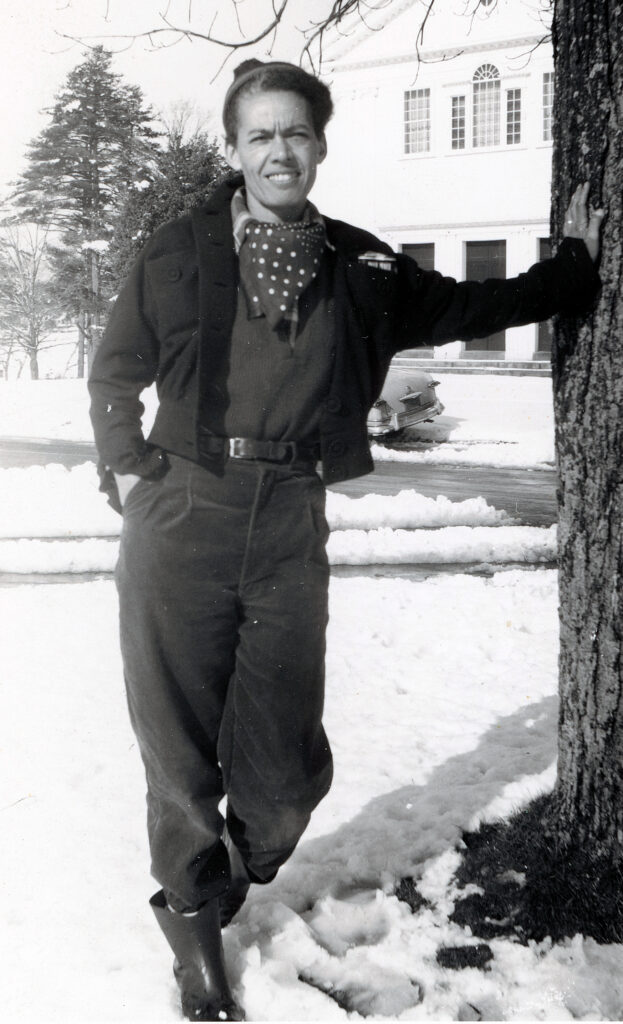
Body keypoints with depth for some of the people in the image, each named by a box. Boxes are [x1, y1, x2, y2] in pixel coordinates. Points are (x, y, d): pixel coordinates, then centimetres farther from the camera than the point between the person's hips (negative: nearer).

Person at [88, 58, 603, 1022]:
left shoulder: (361, 267, 10)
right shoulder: (180, 251, 3)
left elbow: (475, 307, 22)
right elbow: (115, 373, 12)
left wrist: (575, 262, 26)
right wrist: (129, 467, 2)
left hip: (289, 525, 2)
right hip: (180, 518, -1)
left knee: (286, 763, 5)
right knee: (181, 745, 4)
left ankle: (234, 876, 36)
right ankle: (196, 930, 26)